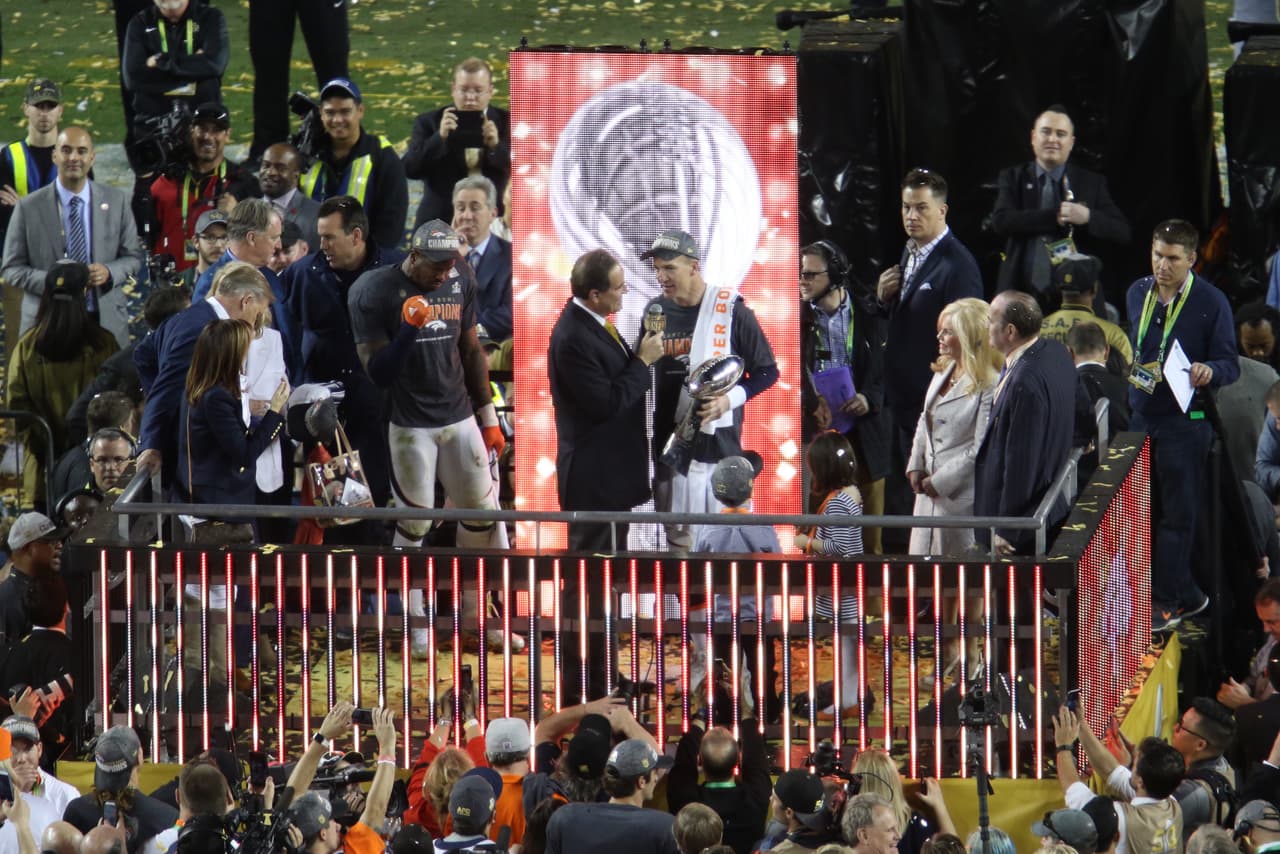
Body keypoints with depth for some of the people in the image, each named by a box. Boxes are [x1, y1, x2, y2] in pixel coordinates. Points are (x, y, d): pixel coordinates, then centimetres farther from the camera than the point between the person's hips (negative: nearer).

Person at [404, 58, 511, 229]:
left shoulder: (508, 123, 6)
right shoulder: (428, 123, 5)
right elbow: (410, 169, -6)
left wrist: (495, 146, -21)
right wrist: (439, 137, -20)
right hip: (439, 225, 0)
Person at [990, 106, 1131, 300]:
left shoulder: (1091, 182, 8)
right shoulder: (1013, 178, 9)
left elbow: (1122, 233, 3)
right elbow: (1001, 221, -8)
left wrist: (1088, 217, -16)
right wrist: (1055, 216, -15)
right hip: (1021, 292, 0)